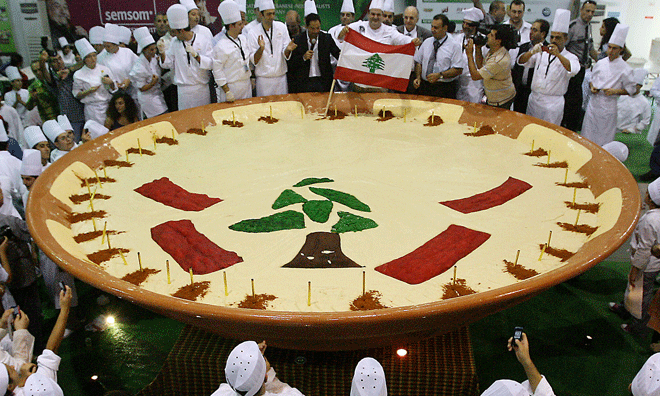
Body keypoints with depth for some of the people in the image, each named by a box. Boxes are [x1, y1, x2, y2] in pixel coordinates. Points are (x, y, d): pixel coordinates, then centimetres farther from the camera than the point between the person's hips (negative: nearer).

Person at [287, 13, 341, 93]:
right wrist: (303, 57, -17)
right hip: (303, 83, -1)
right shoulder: (298, 40, 0)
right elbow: (290, 64, 0)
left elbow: (339, 55, -1)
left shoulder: (327, 38, 4)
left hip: (323, 82, 1)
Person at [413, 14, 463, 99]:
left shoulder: (454, 45, -3)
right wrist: (418, 77, -4)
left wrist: (440, 75, -19)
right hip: (424, 87, 4)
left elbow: (458, 70, -10)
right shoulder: (426, 42, 12)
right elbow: (418, 62, 13)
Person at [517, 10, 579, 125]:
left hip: (553, 103, -3)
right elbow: (521, 61, -1)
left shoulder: (570, 57, 0)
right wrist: (532, 52, -22)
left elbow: (573, 70, -24)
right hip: (534, 99, 3)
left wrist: (558, 55, -37)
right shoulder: (542, 53, 10)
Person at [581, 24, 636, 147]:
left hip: (608, 104, -4)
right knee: (588, 132, 8)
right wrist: (592, 87, -3)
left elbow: (631, 89, -1)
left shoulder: (625, 69, -6)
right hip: (594, 101, 4)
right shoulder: (600, 63, 5)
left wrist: (615, 91, -15)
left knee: (604, 135, 1)